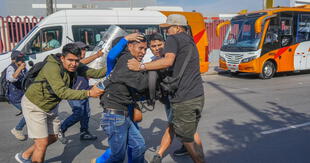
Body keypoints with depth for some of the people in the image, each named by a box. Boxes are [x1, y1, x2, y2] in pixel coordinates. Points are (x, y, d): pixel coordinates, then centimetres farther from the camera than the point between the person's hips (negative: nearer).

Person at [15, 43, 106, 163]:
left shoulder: (75, 67, -10)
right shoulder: (52, 67, -32)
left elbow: (95, 73, -18)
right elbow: (62, 92, -41)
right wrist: (88, 93, -45)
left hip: (51, 107, 8)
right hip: (34, 105, -8)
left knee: (52, 138, 19)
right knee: (42, 143, -5)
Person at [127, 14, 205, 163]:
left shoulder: (173, 39, -8)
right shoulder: (190, 42, 20)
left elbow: (168, 61, -26)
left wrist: (141, 66, -24)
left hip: (184, 99, -9)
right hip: (198, 95, 9)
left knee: (186, 138, 9)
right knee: (192, 132, 26)